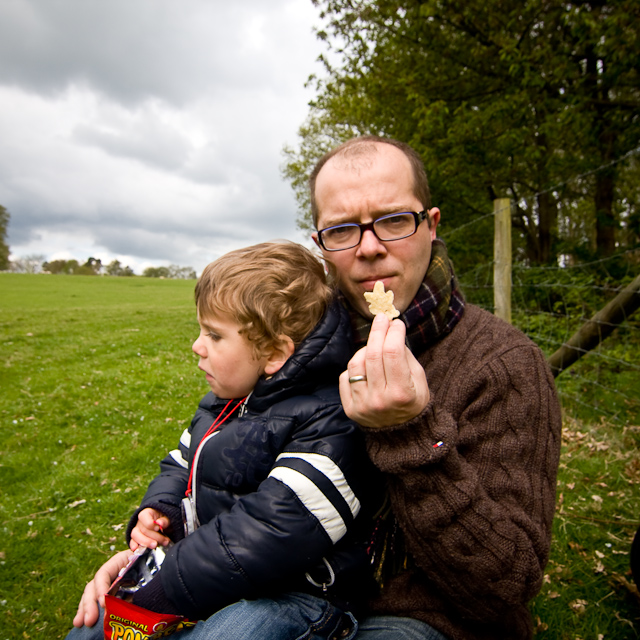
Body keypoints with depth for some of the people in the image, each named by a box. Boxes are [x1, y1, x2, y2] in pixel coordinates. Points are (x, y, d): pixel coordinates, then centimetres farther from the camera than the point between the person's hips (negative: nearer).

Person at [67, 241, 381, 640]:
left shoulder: (327, 426, -25)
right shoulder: (227, 401, 6)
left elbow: (268, 535, -31)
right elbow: (181, 464, 20)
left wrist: (151, 588, -22)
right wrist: (157, 511, -3)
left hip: (293, 592, -7)